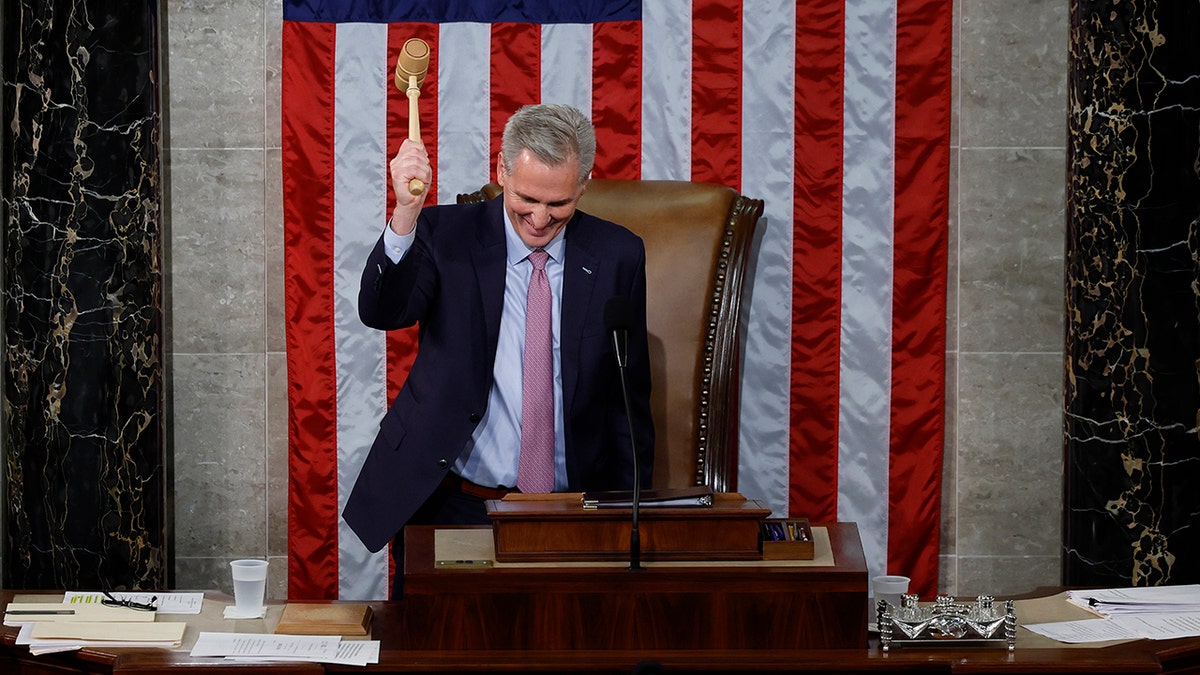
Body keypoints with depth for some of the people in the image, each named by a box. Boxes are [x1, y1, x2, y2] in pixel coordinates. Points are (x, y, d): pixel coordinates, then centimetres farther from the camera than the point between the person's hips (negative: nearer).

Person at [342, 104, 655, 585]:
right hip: (450, 506, -1)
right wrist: (406, 212, -30)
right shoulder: (446, 235, 0)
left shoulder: (617, 256, 5)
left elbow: (628, 398, 11)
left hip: (570, 510, 1)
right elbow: (380, 313, -17)